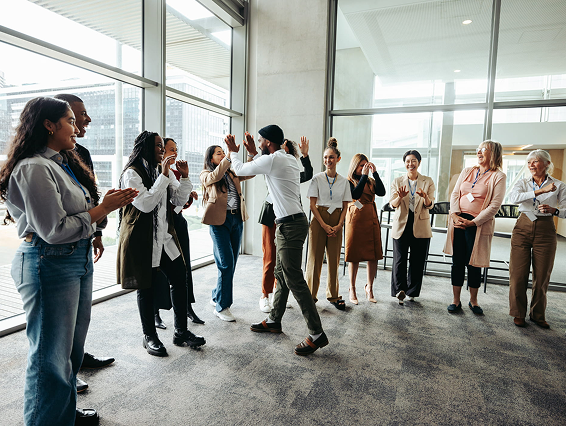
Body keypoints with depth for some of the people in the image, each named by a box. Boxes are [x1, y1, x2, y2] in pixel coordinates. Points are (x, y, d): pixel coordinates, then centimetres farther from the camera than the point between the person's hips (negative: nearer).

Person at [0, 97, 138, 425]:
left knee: (72, 346, 21)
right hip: (50, 264, -10)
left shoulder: (64, 163, 13)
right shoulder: (34, 168, -17)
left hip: (79, 260, 10)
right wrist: (103, 208, -16)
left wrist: (108, 201, 1)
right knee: (51, 355, 5)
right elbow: (54, 229, -21)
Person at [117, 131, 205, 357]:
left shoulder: (165, 172, 13)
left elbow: (179, 201, 9)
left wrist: (184, 177, -5)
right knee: (146, 287, 5)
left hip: (165, 238, 7)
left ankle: (181, 331, 19)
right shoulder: (132, 173, -9)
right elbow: (145, 204, -21)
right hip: (141, 240, -7)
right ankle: (149, 336, 23)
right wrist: (164, 176, -22)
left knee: (180, 278, 5)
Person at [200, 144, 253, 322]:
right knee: (226, 263, -8)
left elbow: (250, 173, 6)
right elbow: (215, 176, -18)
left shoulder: (232, 173, 18)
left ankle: (216, 297, 30)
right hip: (219, 220, -5)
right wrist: (230, 155, -20)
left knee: (231, 264, 10)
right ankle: (221, 307, 5)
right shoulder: (206, 174, 4)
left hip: (236, 218, 6)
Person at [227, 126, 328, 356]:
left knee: (294, 279, -7)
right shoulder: (289, 159, 14)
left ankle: (317, 334, 0)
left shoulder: (273, 160, -14)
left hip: (290, 225, -10)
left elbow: (240, 170, -2)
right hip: (291, 223, 10)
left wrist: (233, 151, 17)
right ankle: (274, 320, 32)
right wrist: (253, 152, 30)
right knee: (281, 273, 17)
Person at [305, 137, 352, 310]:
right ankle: (310, 295, 12)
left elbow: (345, 206, 9)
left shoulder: (344, 181, 8)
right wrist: (323, 224, -12)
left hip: (336, 222, 3)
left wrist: (339, 225, -5)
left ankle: (333, 295, 20)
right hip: (318, 220, -2)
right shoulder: (317, 178, -1)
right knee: (315, 257, 0)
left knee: (334, 259, 6)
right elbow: (312, 204, -5)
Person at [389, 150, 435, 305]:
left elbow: (430, 205, -3)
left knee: (417, 260, 6)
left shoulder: (428, 182, 6)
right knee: (399, 259, -6)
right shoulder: (397, 181, 7)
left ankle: (412, 292, 19)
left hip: (421, 227, 1)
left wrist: (425, 197, -25)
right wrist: (400, 197, -25)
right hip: (401, 225, 0)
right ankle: (399, 290, 3)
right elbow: (392, 204, -3)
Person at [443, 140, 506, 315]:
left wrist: (473, 222, -14)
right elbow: (455, 194, 9)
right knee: (457, 261, 5)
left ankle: (473, 300, 24)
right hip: (458, 221, 4)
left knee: (473, 263, 4)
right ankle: (456, 300, 16)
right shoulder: (467, 171, 12)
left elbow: (495, 205, -8)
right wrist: (455, 214, -7)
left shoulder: (498, 176, -1)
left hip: (479, 225, -3)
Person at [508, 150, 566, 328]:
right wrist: (540, 191, -25)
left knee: (542, 276, 5)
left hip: (545, 231, 0)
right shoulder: (523, 183, 6)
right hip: (523, 228, 0)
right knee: (518, 273, 0)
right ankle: (519, 313, 16)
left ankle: (538, 315, 23)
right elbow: (513, 197, -16)